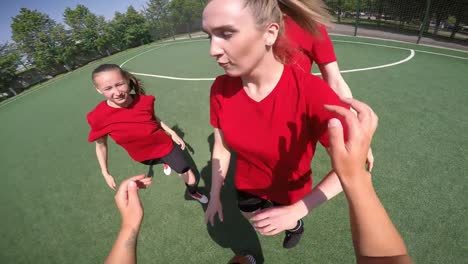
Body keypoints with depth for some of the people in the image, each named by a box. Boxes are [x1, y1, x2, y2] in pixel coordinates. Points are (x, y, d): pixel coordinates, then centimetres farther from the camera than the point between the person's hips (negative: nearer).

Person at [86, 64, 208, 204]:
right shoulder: (98, 117, -28)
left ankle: (193, 192, 41)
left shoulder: (144, 100, -25)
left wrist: (172, 133, 1)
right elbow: (100, 145, -9)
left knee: (190, 177, 7)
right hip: (143, 157, 1)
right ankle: (165, 161, 70)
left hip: (165, 145, 0)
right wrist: (106, 174, -4)